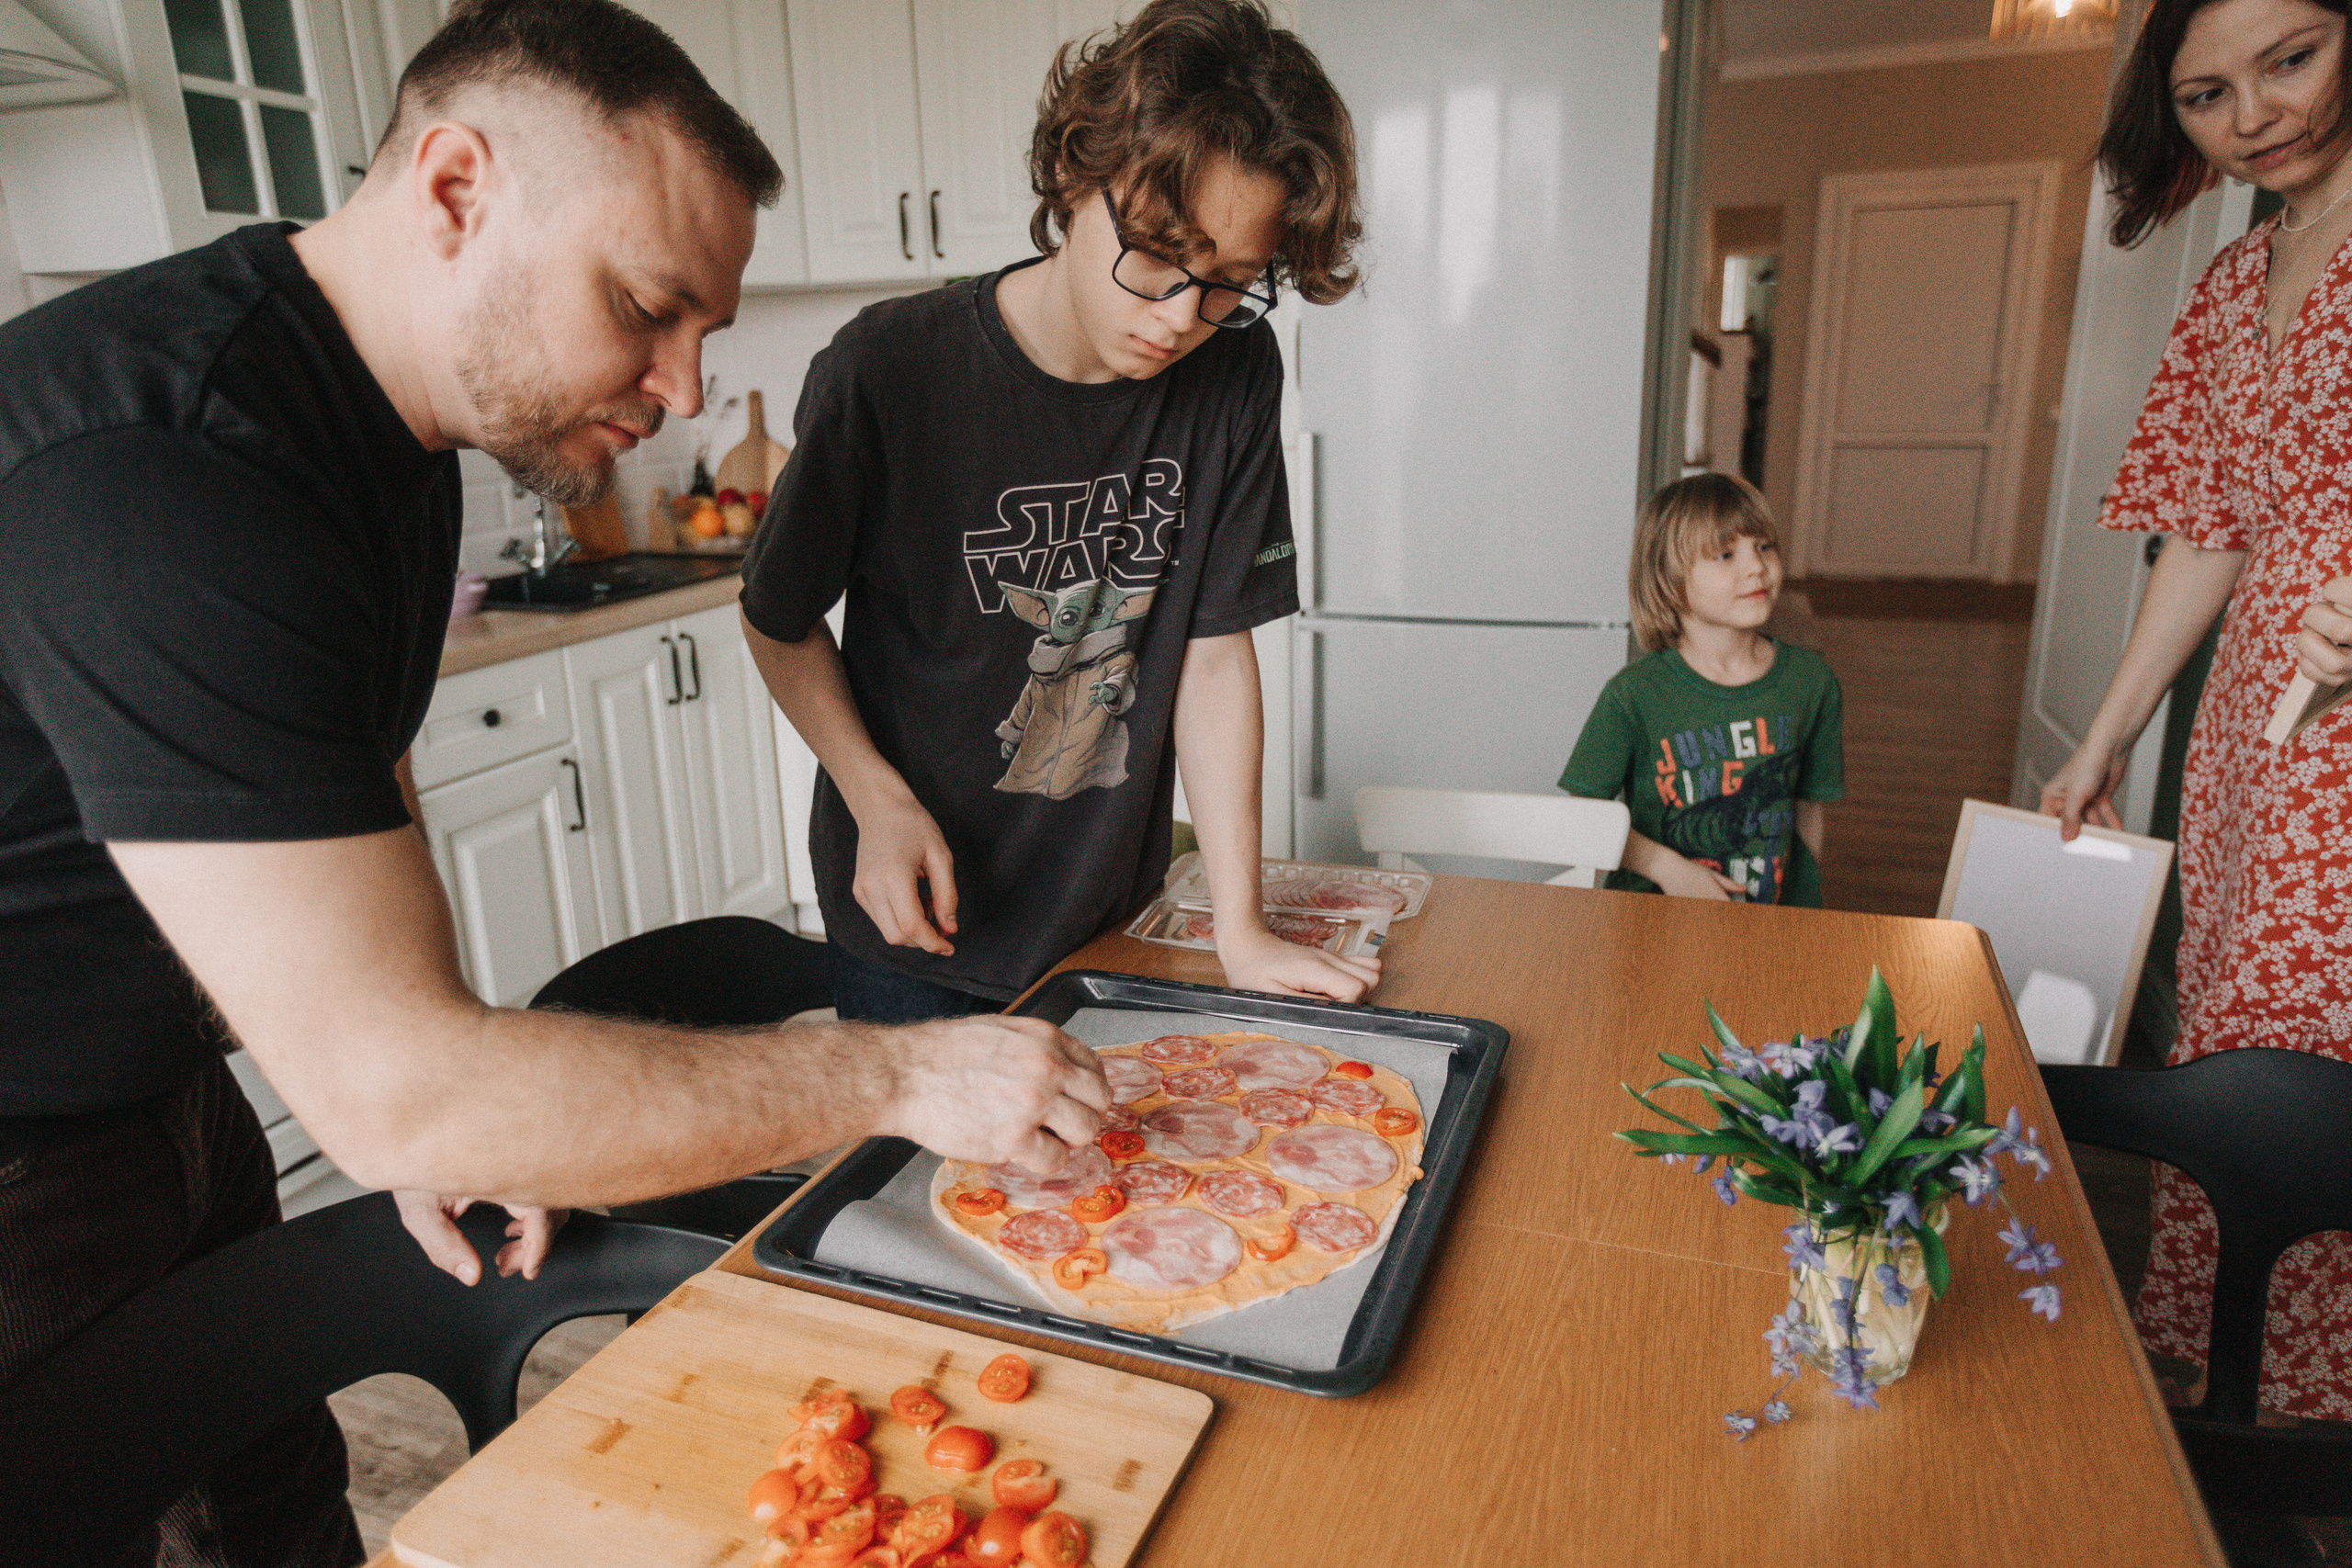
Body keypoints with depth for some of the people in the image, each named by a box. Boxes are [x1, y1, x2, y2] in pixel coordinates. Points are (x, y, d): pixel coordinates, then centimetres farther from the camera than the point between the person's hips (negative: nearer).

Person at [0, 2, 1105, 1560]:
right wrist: (902, 1076, -30)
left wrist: (432, 1112, 0)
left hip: (162, 1090, 8)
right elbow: (399, 1090, -37)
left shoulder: (394, 420, -3)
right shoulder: (156, 469, -35)